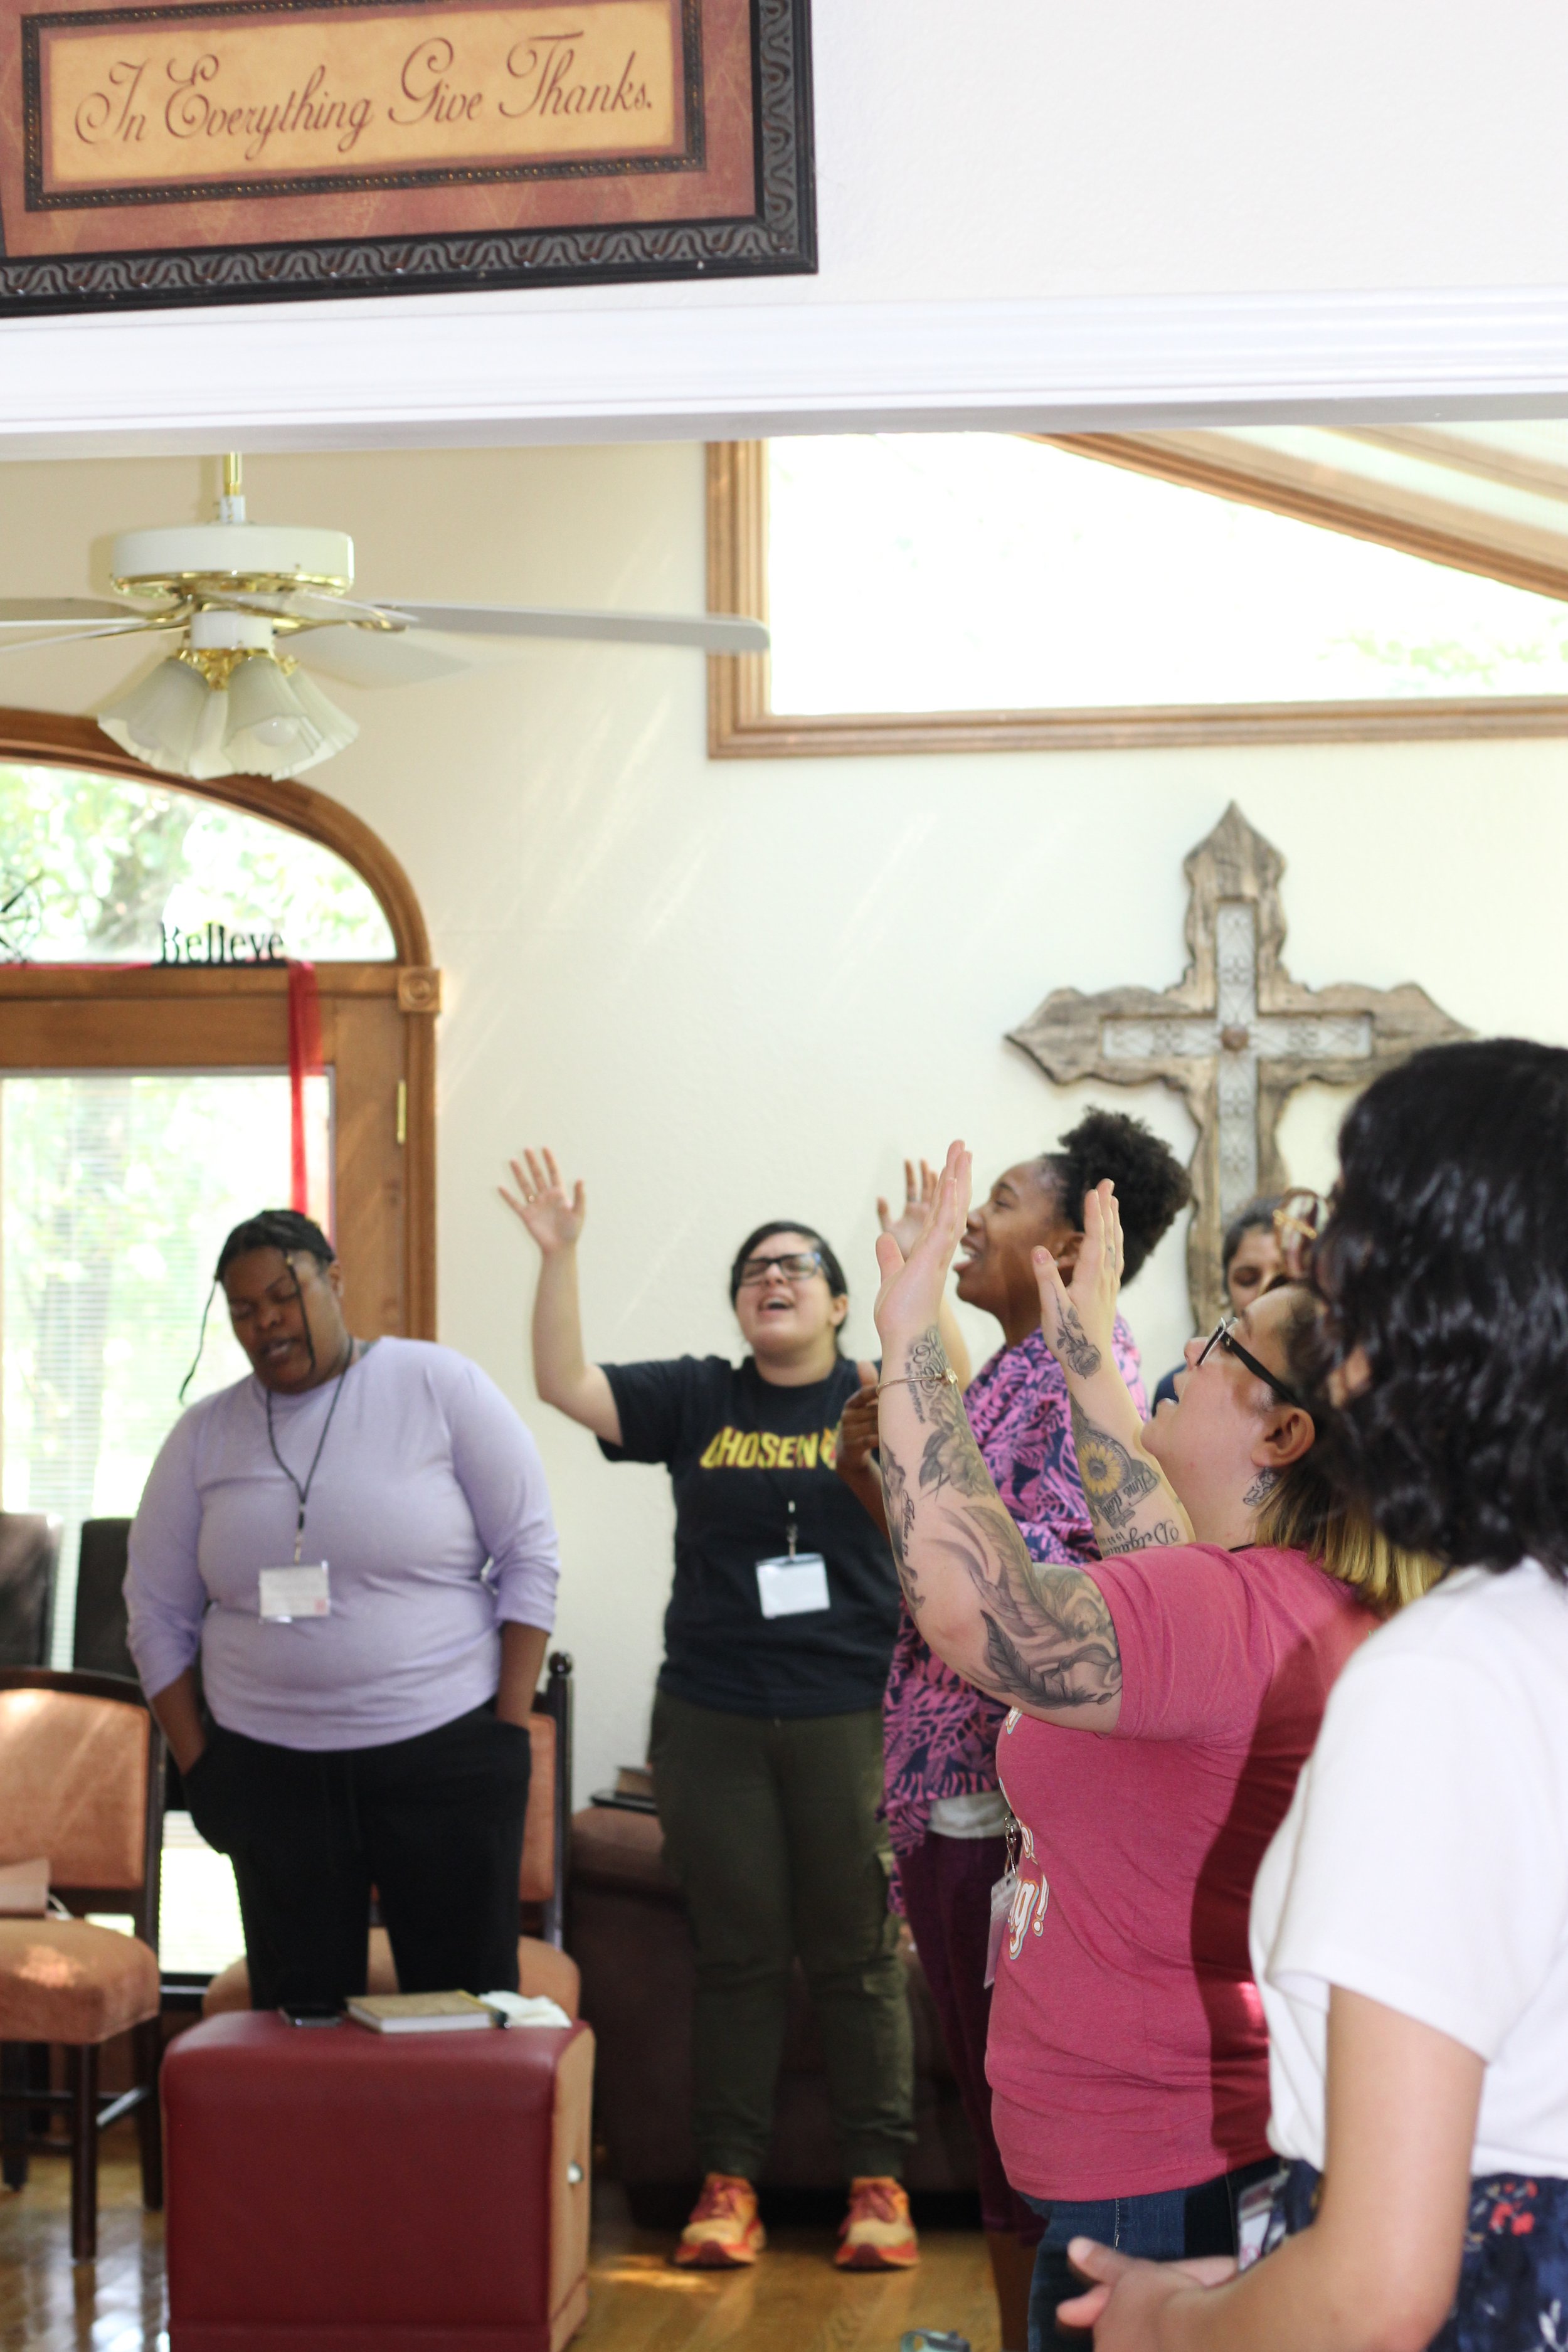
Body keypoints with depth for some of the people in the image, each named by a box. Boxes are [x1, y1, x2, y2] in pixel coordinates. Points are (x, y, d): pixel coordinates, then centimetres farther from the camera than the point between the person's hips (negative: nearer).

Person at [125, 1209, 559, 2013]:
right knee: (297, 2011, 6)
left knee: (467, 2006, 0)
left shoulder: (439, 1387, -1)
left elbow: (529, 1557, -1)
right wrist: (197, 1764, 5)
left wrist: (510, 1729, -6)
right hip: (272, 1770, 3)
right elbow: (157, 1612, 13)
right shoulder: (204, 1435, 8)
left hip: (446, 1757, -3)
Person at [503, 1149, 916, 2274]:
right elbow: (565, 1385, 0)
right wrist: (560, 1254, -11)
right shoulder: (695, 1400, 8)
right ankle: (729, 2183, 15)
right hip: (713, 1723, 2)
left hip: (851, 1716, -2)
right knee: (737, 1956, 8)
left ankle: (880, 2183, 12)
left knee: (859, 1956, 4)